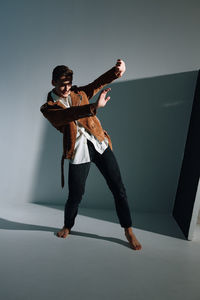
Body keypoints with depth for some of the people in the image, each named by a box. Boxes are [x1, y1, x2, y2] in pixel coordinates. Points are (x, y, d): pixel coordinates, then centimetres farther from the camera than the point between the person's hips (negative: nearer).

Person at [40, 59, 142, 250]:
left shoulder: (79, 92, 10)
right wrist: (94, 107, -40)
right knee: (75, 196, 4)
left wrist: (116, 71, -25)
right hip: (78, 152, -3)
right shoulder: (48, 108, -3)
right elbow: (68, 114, -24)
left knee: (118, 189, 1)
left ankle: (128, 231, 16)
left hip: (100, 145, 3)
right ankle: (67, 226, 34)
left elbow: (99, 83, -4)